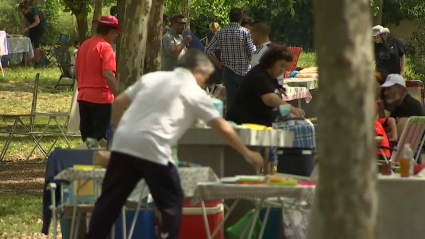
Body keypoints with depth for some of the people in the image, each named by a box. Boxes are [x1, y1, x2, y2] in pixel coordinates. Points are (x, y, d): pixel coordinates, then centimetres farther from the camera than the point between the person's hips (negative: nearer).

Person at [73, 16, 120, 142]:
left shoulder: (84, 45, 12)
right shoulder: (105, 47, -12)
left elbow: (76, 72, 17)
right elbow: (108, 74, -22)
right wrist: (119, 96, -20)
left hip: (83, 96, 8)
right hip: (101, 98, -8)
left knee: (87, 135, 12)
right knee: (101, 138, -4)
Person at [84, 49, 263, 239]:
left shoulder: (152, 77, 21)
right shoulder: (194, 92, 9)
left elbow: (119, 103, 18)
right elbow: (223, 129, 11)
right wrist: (247, 154, 21)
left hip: (123, 144, 5)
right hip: (152, 150, -5)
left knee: (110, 200, 11)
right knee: (172, 202, 10)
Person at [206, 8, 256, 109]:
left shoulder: (221, 33, 0)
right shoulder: (245, 32, -11)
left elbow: (209, 50, -1)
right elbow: (252, 52, -13)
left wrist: (218, 64, 7)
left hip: (228, 71, 3)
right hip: (244, 71, -3)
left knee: (231, 101, 5)